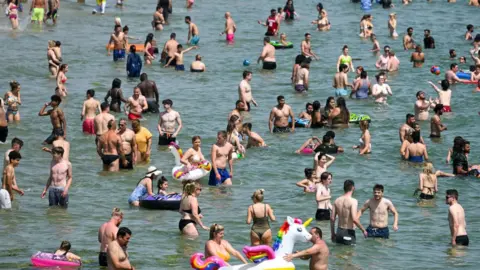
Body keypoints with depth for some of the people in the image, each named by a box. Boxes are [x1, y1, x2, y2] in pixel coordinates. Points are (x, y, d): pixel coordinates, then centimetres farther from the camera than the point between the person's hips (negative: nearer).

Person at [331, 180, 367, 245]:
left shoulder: (337, 200, 4)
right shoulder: (353, 201, -15)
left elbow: (332, 218, 7)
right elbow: (354, 219, -22)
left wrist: (333, 233, 17)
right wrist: (363, 230, -9)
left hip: (339, 231, 6)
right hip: (349, 232, -6)